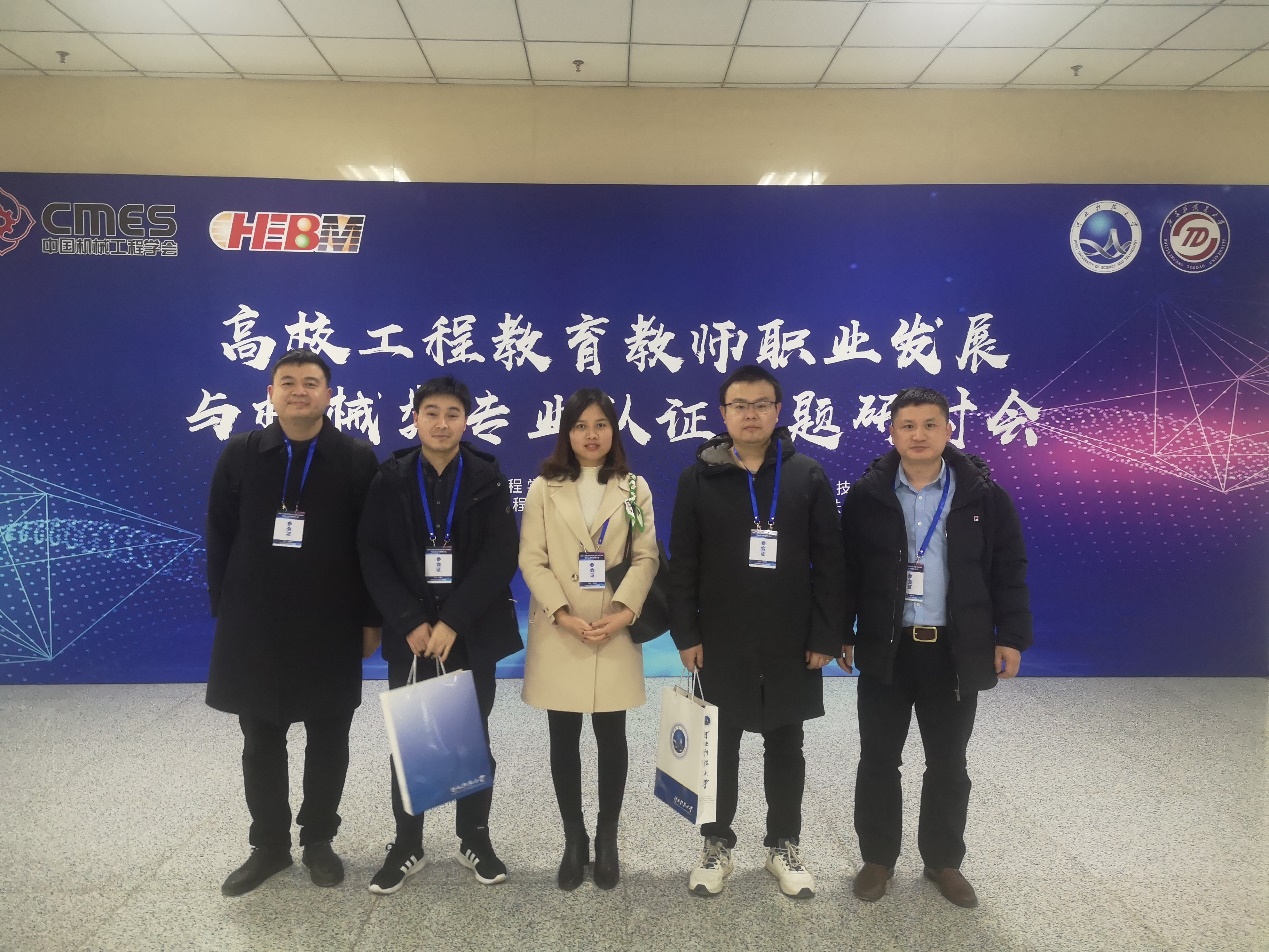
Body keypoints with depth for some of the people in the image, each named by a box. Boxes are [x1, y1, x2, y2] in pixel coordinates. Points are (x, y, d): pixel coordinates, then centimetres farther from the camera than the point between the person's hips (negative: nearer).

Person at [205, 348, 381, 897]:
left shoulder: (357, 458, -4)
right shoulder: (240, 454, 2)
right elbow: (219, 537, 4)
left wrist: (370, 619, -5)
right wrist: (223, 610, 1)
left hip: (331, 625, -1)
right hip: (254, 625, 2)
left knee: (327, 740, 11)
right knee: (261, 742, 12)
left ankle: (318, 841, 28)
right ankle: (269, 845, 29)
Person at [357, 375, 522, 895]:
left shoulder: (488, 478, -2)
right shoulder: (390, 479, 1)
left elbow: (501, 556, -10)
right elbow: (372, 556, -4)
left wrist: (453, 622, -18)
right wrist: (410, 623, -14)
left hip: (472, 634, 0)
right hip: (409, 634, 1)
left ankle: (475, 838, 27)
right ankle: (407, 842, 25)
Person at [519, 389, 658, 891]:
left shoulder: (634, 488, 5)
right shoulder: (544, 489, 3)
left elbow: (646, 557, -1)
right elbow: (531, 560, -3)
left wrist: (622, 614, -15)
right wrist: (565, 616, -14)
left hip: (616, 634, 0)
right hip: (559, 635, 0)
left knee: (611, 737, 7)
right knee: (564, 740, 8)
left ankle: (606, 839, 23)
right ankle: (574, 839, 23)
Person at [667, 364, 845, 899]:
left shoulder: (808, 476, -1)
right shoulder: (698, 478, -1)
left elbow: (828, 562, -2)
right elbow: (683, 563, -2)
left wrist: (827, 635, -6)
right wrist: (685, 634, -7)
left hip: (791, 644, 1)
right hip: (720, 644, 0)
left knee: (785, 748, 14)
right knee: (719, 747, 12)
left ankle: (783, 846, 31)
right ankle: (717, 844, 30)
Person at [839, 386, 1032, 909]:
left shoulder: (983, 495, -3)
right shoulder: (866, 495, -3)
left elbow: (1009, 570, 1)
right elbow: (846, 569, 0)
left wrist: (1011, 636, -2)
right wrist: (840, 633, -1)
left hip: (956, 651, 0)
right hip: (885, 649, 0)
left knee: (947, 764, 14)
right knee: (878, 760, 10)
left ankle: (943, 860, 32)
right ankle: (877, 857, 27)